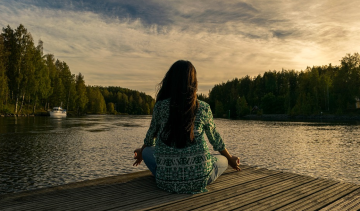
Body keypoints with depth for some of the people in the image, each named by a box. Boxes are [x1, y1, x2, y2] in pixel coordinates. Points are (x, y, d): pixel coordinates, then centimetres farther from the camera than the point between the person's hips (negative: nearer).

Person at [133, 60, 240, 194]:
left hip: (167, 181, 1)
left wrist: (141, 152, 35)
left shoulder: (160, 106, -5)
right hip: (198, 180, 0)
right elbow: (215, 139, 10)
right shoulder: (203, 108, -4)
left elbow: (151, 135, 12)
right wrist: (230, 159, 30)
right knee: (223, 160, 28)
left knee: (147, 151, 27)